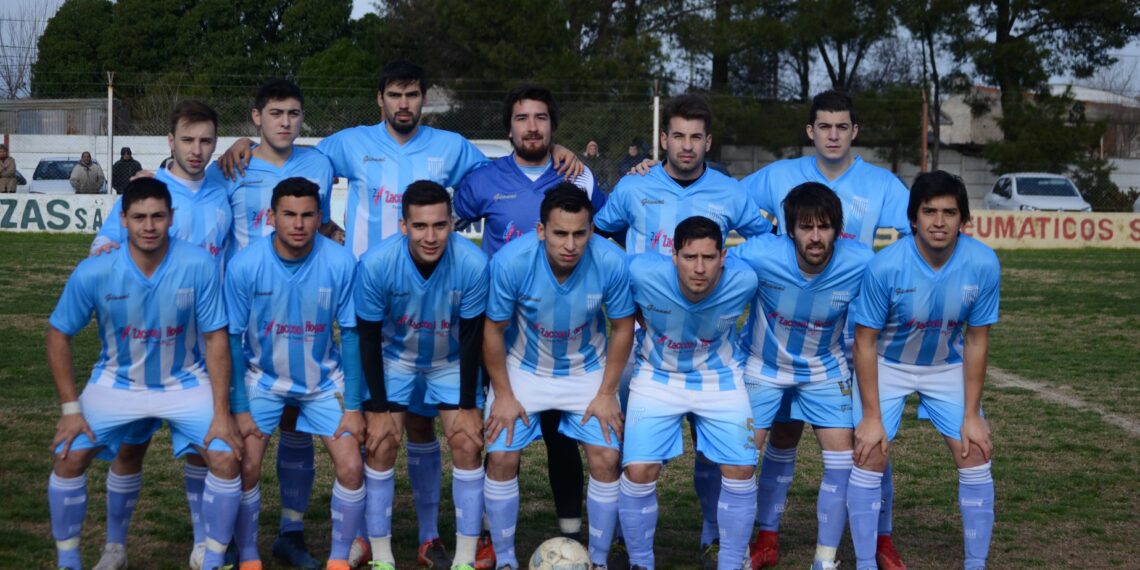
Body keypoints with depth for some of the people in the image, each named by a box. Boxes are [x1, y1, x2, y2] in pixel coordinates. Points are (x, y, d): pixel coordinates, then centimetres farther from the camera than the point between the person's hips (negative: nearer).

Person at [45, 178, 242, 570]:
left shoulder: (198, 266, -23)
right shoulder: (93, 273, -20)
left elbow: (215, 339, -14)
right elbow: (59, 335, -7)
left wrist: (221, 414, -16)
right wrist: (71, 408, -10)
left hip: (185, 382, 0)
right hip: (116, 383, 1)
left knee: (226, 458, -17)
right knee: (69, 457, -15)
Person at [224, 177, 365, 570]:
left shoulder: (340, 263, -20)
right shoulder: (244, 266, -22)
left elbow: (350, 334, -10)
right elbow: (234, 339, -11)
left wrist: (353, 406, -9)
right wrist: (239, 408, -10)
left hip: (323, 379, 1)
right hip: (263, 378, -1)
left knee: (351, 466, -8)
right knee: (246, 466, -11)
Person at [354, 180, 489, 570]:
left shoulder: (473, 264, -30)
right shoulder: (376, 264, -31)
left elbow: (471, 338, -16)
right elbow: (369, 337, -17)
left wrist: (468, 406, -11)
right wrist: (378, 408, -14)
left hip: (452, 362, 1)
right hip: (394, 358, 0)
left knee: (467, 444, -8)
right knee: (381, 447, -8)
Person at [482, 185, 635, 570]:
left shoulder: (612, 263, -26)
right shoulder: (511, 261, -29)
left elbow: (622, 328, -9)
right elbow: (494, 330, -13)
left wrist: (606, 394, -7)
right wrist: (503, 395, -9)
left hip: (588, 371, 1)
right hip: (524, 368, 0)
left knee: (606, 459, -8)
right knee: (501, 458, -8)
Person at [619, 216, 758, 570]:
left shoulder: (743, 281, -24)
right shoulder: (642, 272, -28)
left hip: (719, 378, 1)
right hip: (658, 376, -1)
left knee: (740, 470, -7)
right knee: (639, 470, -13)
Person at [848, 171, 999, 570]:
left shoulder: (983, 264, -23)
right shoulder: (886, 266, -29)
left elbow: (976, 341, -10)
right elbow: (865, 342, -18)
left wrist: (971, 414, -9)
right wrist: (871, 416, -17)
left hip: (947, 366, 2)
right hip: (887, 364, -2)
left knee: (975, 455, -3)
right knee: (870, 458, -8)